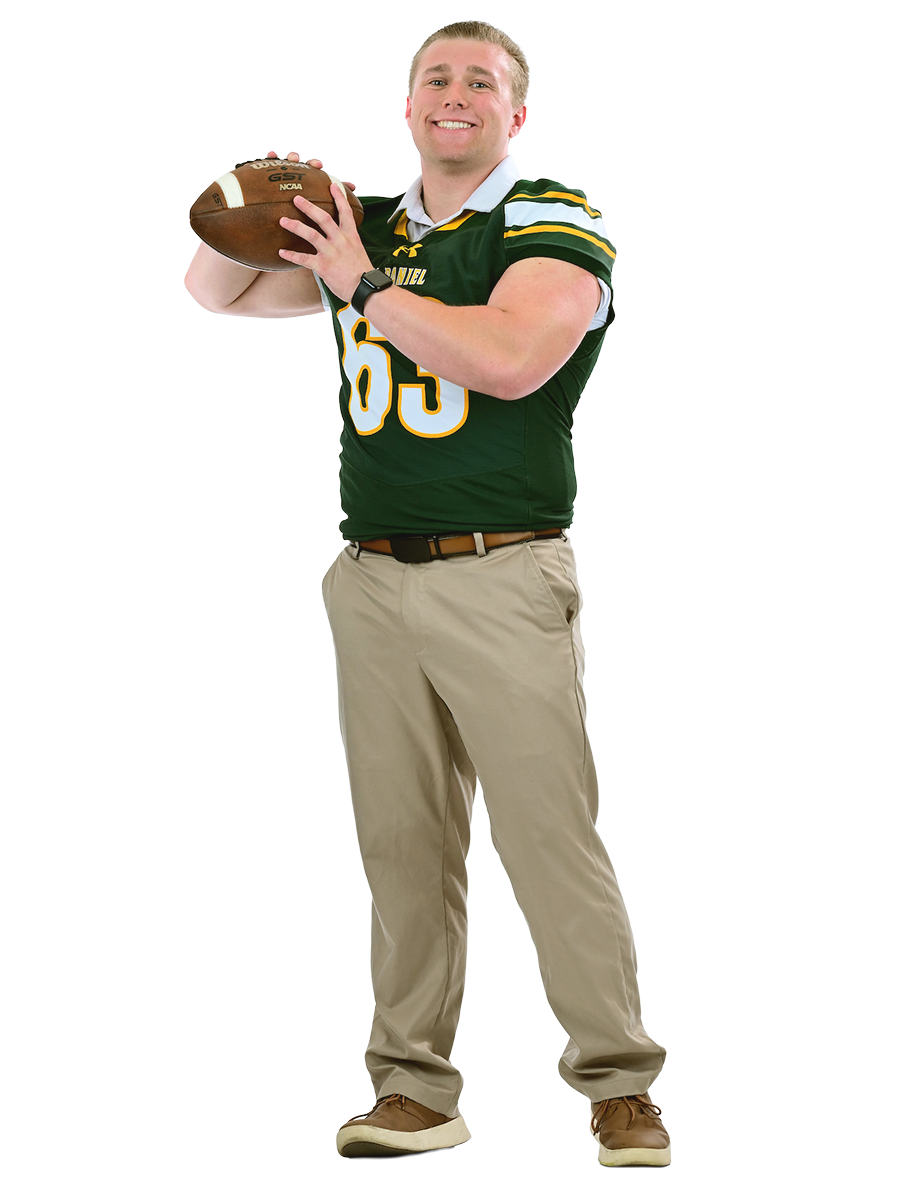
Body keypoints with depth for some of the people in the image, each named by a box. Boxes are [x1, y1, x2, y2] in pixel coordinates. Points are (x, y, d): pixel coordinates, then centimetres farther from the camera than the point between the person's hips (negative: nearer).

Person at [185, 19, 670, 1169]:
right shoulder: (362, 228, 17)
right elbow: (214, 291, 24)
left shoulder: (554, 222, -1)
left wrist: (366, 283, -12)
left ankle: (620, 1085, 3)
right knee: (400, 843, 6)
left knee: (550, 835, -7)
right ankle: (415, 1089, 12)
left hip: (502, 578, -5)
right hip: (372, 579, 5)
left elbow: (511, 358, -19)